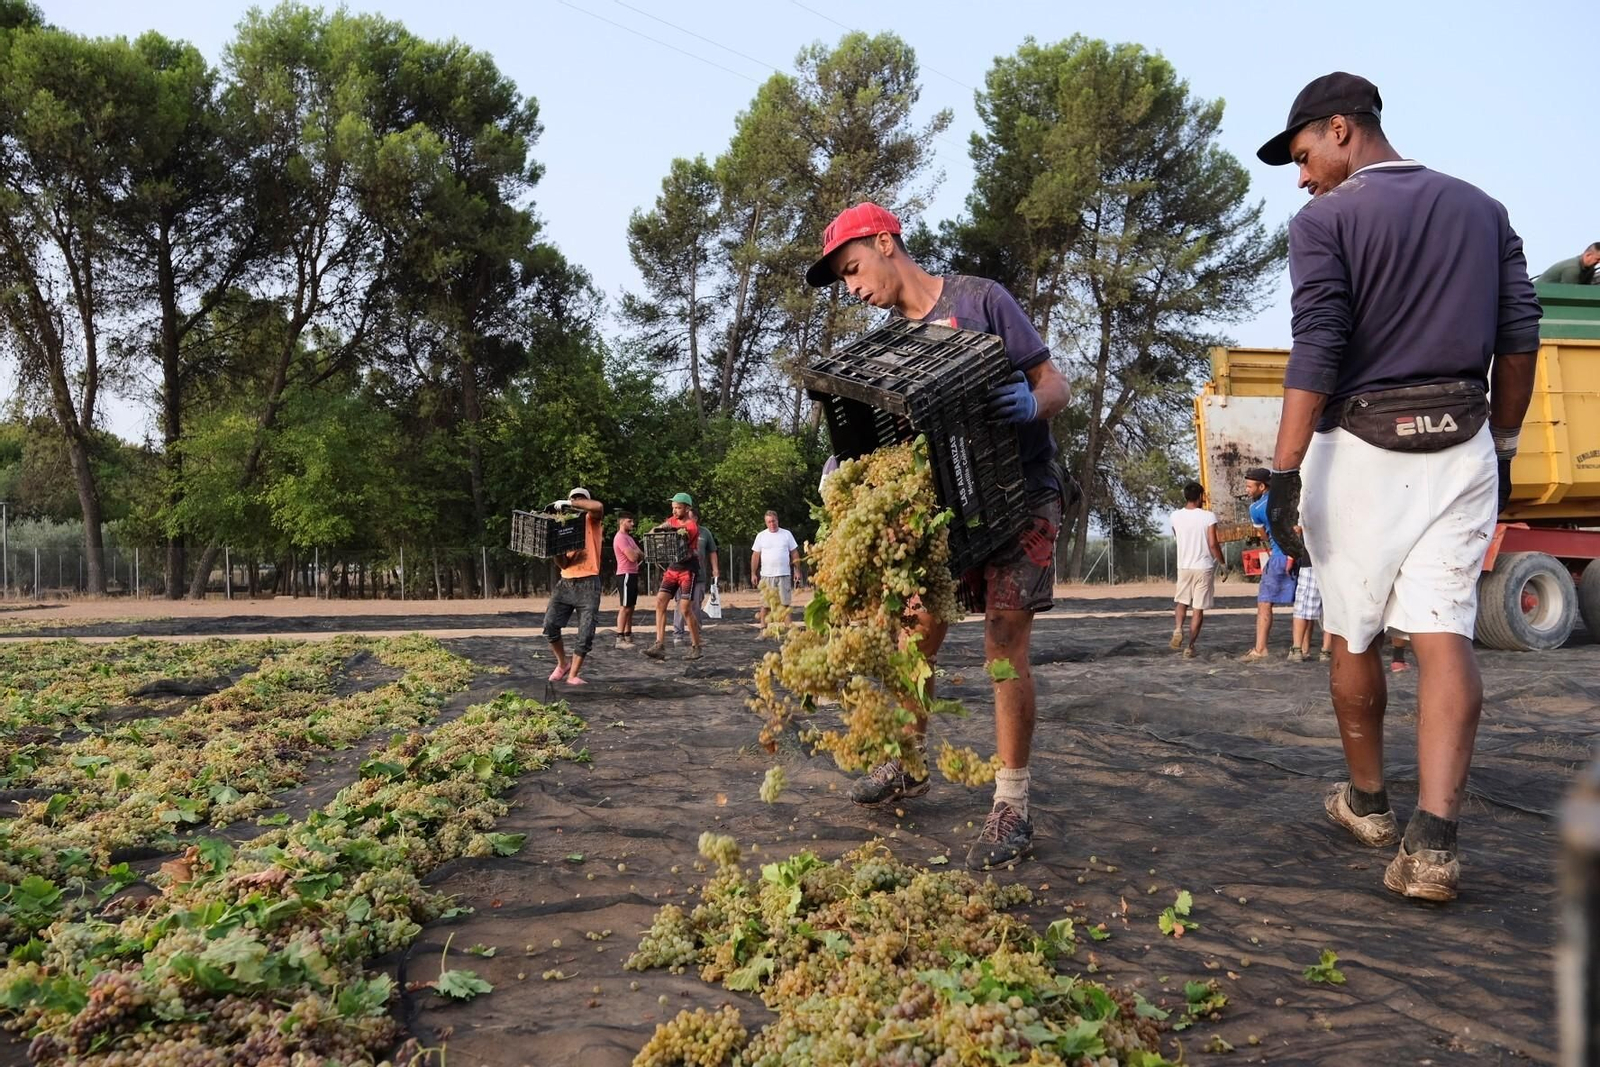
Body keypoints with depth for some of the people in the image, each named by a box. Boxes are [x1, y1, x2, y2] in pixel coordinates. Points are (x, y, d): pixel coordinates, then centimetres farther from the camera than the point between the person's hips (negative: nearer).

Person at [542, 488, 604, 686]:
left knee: (586, 634, -5)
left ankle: (573, 674, 8)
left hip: (588, 584, -3)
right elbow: (563, 564, 3)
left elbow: (598, 506, -24)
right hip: (565, 583, 4)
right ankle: (563, 662, 15)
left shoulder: (590, 521, 3)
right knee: (550, 625, -8)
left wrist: (569, 504, -22)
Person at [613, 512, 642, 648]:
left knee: (630, 608, 11)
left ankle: (628, 637, 16)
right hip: (625, 575, -10)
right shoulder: (620, 538, -14)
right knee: (624, 608, -10)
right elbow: (632, 557, -22)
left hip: (632, 575, 10)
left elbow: (641, 555, 18)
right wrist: (637, 551, -1)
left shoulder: (628, 537, 19)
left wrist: (636, 552, -4)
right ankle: (620, 639, -10)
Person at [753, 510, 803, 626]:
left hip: (784, 574, 0)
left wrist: (797, 570, 2)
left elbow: (794, 553, 7)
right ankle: (762, 624, 10)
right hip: (766, 575, 0)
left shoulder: (786, 534, 5)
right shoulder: (761, 536, 4)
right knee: (765, 603, 3)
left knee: (785, 602, 3)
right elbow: (755, 555, 6)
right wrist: (753, 573, 2)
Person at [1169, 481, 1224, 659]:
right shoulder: (1208, 516, -11)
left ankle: (1177, 629, -5)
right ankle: (1190, 647, 6)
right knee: (1199, 609, 6)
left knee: (1181, 601, 21)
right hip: (1204, 567, -3)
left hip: (1184, 566, 3)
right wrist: (1222, 563, -1)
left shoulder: (1175, 516, -1)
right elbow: (1213, 544, -15)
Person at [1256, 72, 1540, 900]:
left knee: (1354, 635, 11)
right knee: (1444, 633, -3)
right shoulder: (1482, 209, 13)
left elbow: (1316, 354, -14)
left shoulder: (1325, 220, -4)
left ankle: (1368, 802, 27)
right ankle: (1434, 839, -14)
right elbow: (1519, 338, 12)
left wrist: (1284, 474, -16)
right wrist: (1500, 448, 19)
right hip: (1461, 447, 4)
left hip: (1358, 450, -4)